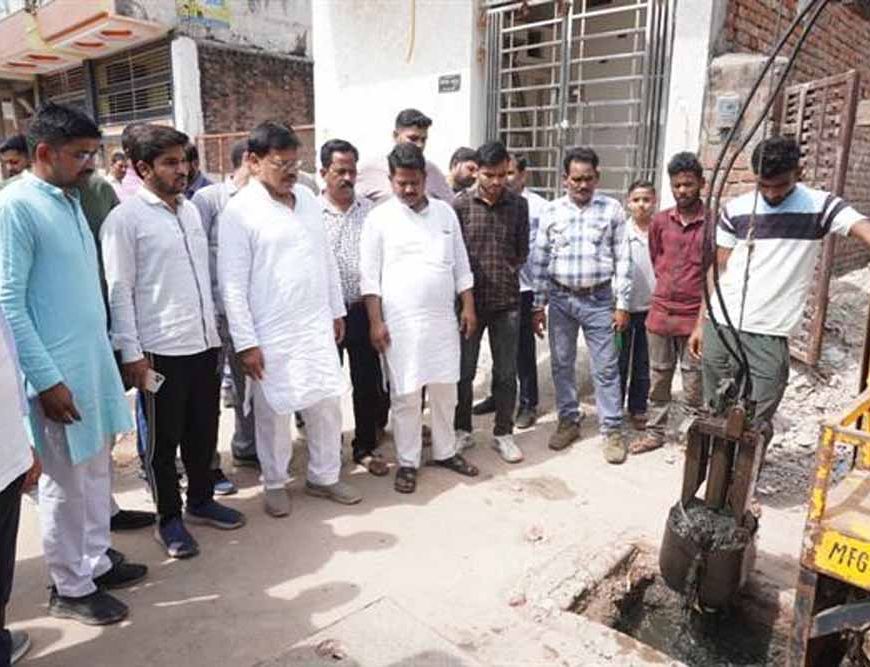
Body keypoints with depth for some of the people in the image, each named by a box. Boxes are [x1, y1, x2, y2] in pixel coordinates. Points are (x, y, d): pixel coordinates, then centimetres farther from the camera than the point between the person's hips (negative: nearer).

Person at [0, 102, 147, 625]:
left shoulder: (71, 201, 11)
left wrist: (103, 358, 15)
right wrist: (47, 379, -19)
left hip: (94, 362, 8)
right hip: (59, 372, -8)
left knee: (97, 471, 17)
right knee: (65, 482, 6)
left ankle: (96, 561, 34)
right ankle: (71, 587, 23)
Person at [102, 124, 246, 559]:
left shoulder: (191, 210, 11)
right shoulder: (125, 218, -9)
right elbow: (118, 291, -10)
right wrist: (131, 352, -13)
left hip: (204, 342, 6)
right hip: (160, 350, -6)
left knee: (203, 431, 17)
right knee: (164, 439, 9)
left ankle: (201, 502, 35)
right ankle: (169, 519, 25)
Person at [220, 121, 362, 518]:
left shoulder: (307, 199, 7)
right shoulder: (240, 210, -11)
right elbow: (232, 283, -12)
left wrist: (336, 311, 14)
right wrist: (246, 342, -14)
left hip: (316, 326, 5)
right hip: (272, 334, -5)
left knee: (327, 404, 11)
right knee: (274, 412, 9)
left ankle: (324, 477, 30)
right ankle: (275, 483, 30)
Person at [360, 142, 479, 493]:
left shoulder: (445, 212, 9)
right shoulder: (380, 218, -3)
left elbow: (461, 266, 12)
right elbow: (369, 276, -5)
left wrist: (468, 307, 6)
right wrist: (376, 321, -10)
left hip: (443, 318, 4)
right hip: (401, 321, -4)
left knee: (445, 388, 12)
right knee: (405, 394, 3)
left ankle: (445, 451, 29)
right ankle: (407, 462, 18)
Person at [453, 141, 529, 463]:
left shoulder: (519, 204, 3)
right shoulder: (461, 204, -5)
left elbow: (522, 251, 11)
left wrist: (508, 271, 2)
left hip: (507, 301, 2)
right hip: (469, 299, -2)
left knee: (506, 372, 8)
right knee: (464, 371, 8)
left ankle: (503, 433, 23)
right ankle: (462, 430, 26)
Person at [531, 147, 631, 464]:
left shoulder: (612, 209, -1)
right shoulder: (552, 211, 2)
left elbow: (622, 259, -1)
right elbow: (540, 261, 4)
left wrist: (622, 304, -5)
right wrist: (538, 305, 2)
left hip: (599, 299, -2)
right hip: (560, 298, 2)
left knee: (606, 367, 2)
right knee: (561, 364, 10)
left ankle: (612, 430, 13)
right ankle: (568, 421, 25)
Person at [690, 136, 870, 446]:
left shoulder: (819, 205, -3)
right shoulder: (735, 209, 4)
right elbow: (718, 269, 9)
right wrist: (700, 323, 8)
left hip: (768, 338, -2)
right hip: (719, 328, 3)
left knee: (756, 426, 0)